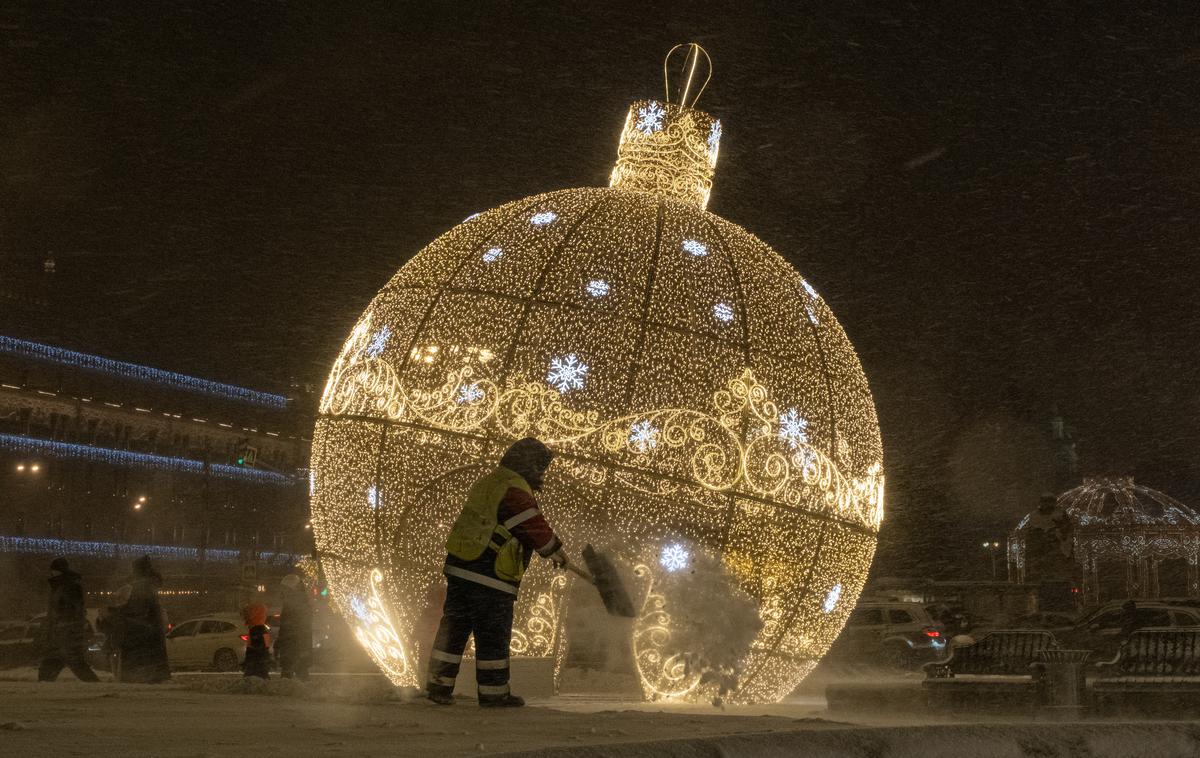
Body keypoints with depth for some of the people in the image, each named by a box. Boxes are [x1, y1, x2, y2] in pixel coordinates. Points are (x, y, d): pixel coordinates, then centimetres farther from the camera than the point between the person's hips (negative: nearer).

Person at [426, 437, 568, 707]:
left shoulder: (486, 483, 16)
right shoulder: (516, 492, -13)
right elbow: (538, 529, -11)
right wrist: (557, 553, 6)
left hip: (458, 566, 9)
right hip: (490, 575, -9)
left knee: (454, 626, 13)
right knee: (494, 634, 2)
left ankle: (438, 684, 17)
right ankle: (493, 692, 11)